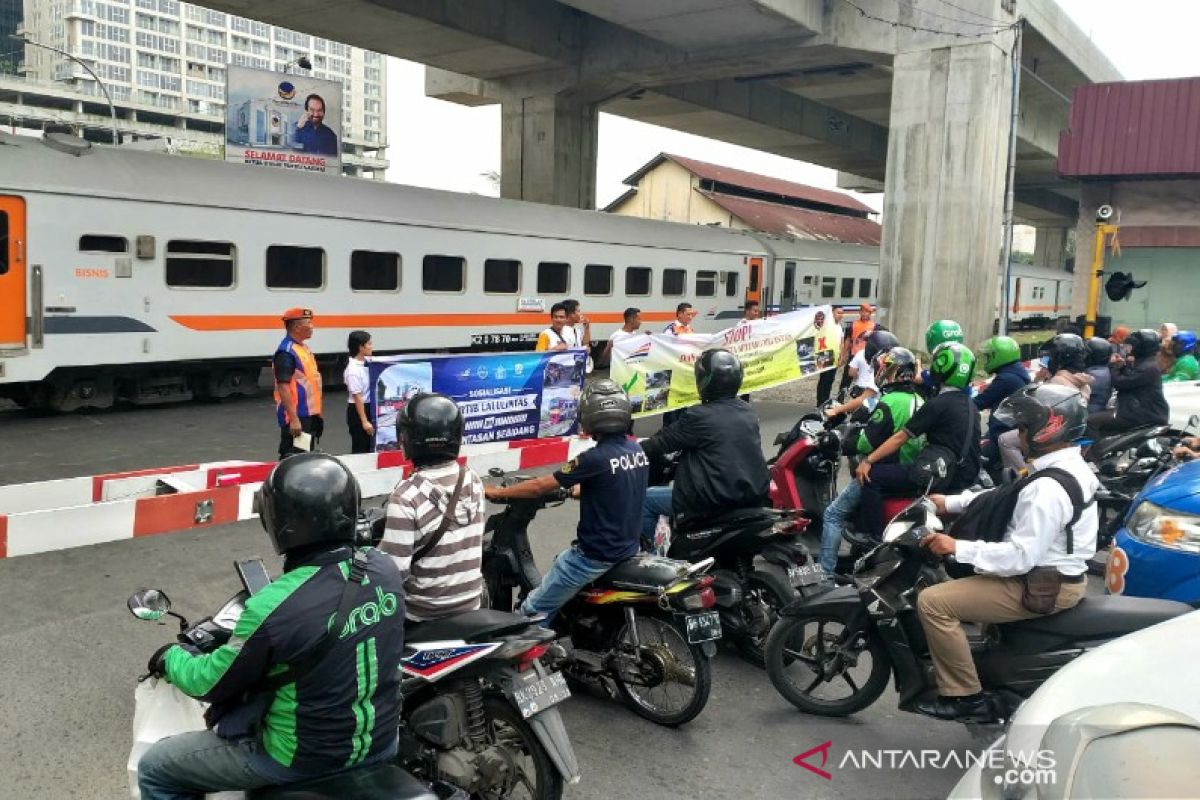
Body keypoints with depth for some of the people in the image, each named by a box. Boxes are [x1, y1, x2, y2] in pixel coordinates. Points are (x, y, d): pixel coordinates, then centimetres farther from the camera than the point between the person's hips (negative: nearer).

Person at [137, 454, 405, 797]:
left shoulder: (274, 606, -29)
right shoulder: (386, 568, -11)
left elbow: (211, 684, -12)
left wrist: (171, 656, 10)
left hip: (306, 758, -6)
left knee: (154, 770, 13)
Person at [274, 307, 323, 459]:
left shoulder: (304, 348, 14)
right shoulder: (286, 352, -16)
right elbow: (283, 387, -22)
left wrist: (317, 413, 20)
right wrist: (293, 418, -26)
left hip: (309, 414, 10)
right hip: (296, 417, -10)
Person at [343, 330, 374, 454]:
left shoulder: (366, 361, 2)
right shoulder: (353, 370, -20)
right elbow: (357, 397, -19)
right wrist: (364, 421, -18)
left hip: (368, 407, 8)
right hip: (357, 411, -8)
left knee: (368, 446, 17)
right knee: (360, 448, 1)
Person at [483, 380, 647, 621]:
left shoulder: (596, 458, -23)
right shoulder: (638, 449, 0)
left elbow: (540, 487, -16)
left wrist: (496, 492, -2)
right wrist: (571, 490, 31)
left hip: (595, 554, -9)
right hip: (630, 547, 9)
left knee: (533, 611, 0)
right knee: (561, 561, 32)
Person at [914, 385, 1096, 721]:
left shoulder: (1047, 488, -27)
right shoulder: (1072, 465, 6)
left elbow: (1021, 556, -30)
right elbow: (1005, 496, 13)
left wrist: (957, 548, -27)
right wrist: (950, 502, 9)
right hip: (1062, 574, 11)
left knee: (933, 601, -15)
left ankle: (966, 698, -7)